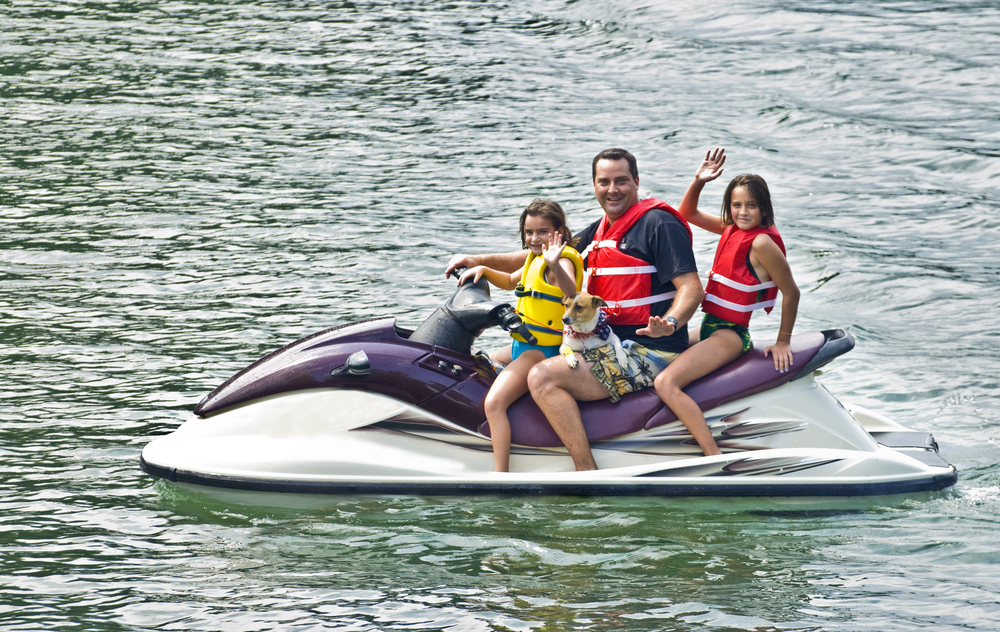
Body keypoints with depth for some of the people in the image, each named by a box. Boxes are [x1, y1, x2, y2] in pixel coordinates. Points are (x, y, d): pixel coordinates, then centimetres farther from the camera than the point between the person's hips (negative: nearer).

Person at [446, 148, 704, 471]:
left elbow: (691, 287, -19)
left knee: (542, 377, -25)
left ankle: (588, 473, -27)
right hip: (613, 346, 10)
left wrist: (669, 323, -39)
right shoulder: (598, 232, 16)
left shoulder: (658, 223, -11)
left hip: (649, 353, -10)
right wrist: (481, 261, 13)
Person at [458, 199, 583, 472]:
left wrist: (555, 266, -56)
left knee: (494, 402, -29)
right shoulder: (536, 259, 14)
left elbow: (571, 292, -38)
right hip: (522, 345, 11)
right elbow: (511, 282, 32)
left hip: (543, 351, -11)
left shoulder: (562, 260, -17)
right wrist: (484, 271, 13)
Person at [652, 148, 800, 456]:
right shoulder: (731, 229, 9)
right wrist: (698, 182, 2)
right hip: (711, 327, 10)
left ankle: (716, 461, -36)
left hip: (729, 334, -10)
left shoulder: (762, 242, -17)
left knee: (666, 384, -28)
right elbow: (688, 214, 20)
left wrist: (782, 342, -5)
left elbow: (791, 292, -13)